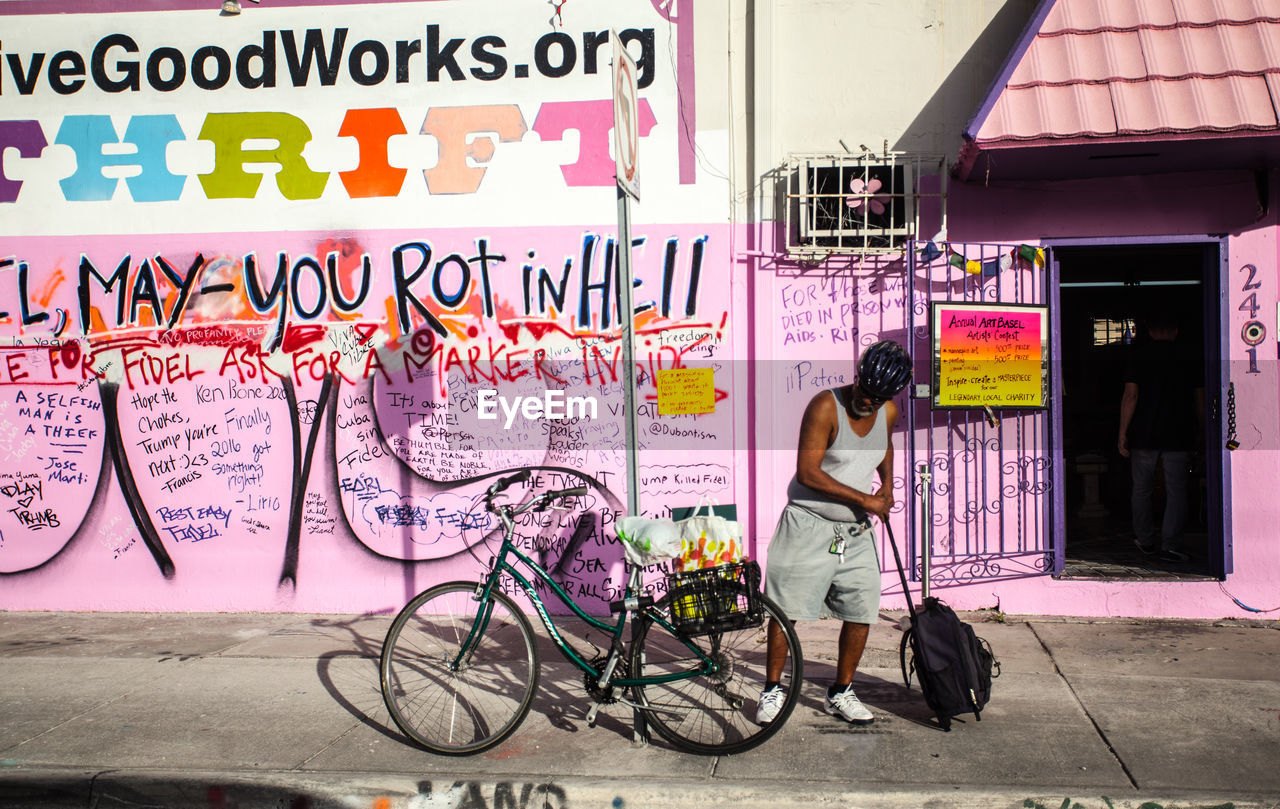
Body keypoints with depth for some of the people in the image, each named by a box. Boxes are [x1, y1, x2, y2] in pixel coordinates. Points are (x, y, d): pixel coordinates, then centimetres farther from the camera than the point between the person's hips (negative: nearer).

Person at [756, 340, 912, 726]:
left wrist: (887, 483, 11)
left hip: (856, 532, 6)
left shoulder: (889, 412, 1)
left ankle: (841, 693, 24)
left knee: (862, 613, 5)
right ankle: (773, 689, 17)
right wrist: (864, 499, -18)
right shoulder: (825, 406, -18)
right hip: (808, 525, -5)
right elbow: (807, 472, -22)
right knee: (785, 608, 0)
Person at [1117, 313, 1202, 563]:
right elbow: (1200, 399, 7)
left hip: (1143, 435, 0)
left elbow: (1130, 395, -7)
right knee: (1176, 490, 4)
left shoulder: (1138, 356, -1)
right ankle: (1171, 546, -1)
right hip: (1179, 436, 0)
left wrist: (1123, 433, -4)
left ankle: (1146, 541, 21)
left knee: (1142, 489, 12)